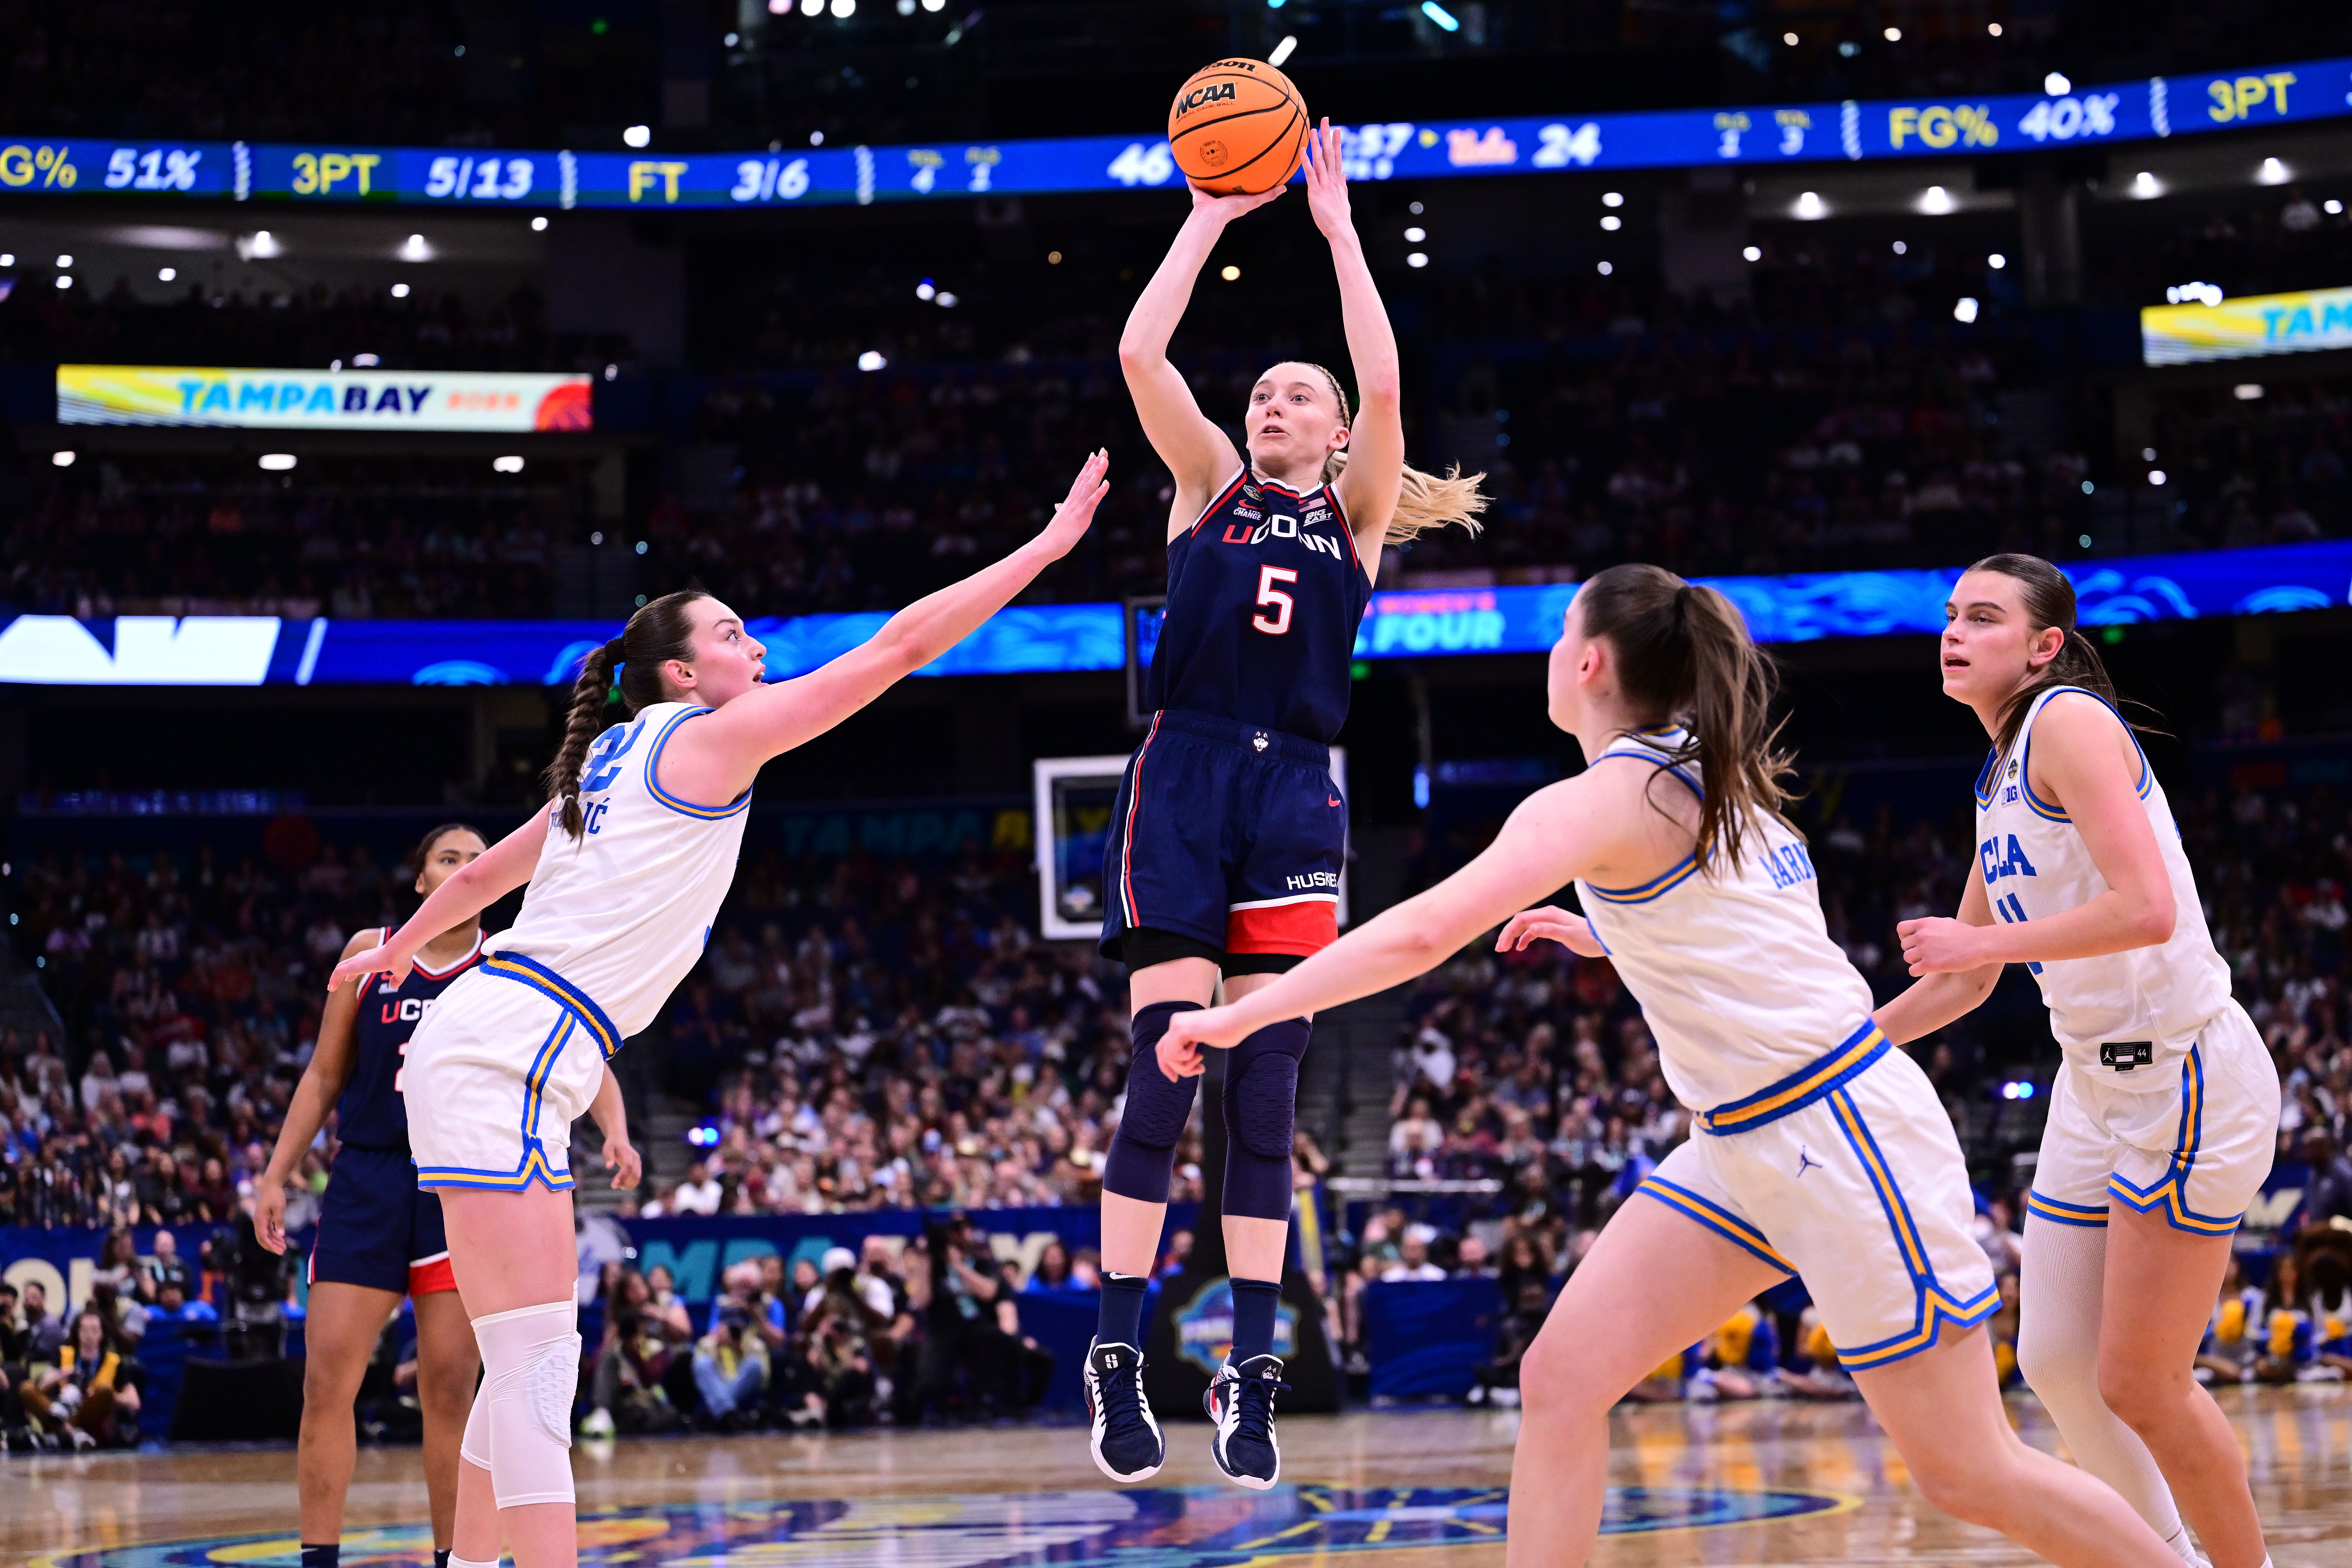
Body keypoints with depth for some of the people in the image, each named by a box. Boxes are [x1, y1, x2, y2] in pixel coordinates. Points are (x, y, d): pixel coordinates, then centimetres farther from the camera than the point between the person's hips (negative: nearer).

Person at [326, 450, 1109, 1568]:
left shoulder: (616, 757, 20)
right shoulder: (708, 736, -4)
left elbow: (492, 866, 34)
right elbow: (900, 646, -5)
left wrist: (400, 948, 51)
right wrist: (1048, 544, 0)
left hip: (484, 1048, 10)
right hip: (504, 1063, -10)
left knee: (529, 1366, 14)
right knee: (538, 1364, -14)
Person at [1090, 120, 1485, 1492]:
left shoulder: (1357, 512, 13)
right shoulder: (1209, 484, 14)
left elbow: (1385, 382, -3)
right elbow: (1141, 354, 1)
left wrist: (1339, 228, 0)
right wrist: (1211, 217, 5)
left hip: (1295, 795, 1)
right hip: (1184, 775, 0)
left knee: (1268, 1086, -1)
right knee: (1165, 1072, -8)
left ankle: (1253, 1376, 0)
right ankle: (1120, 1357, -5)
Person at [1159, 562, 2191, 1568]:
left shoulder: (1602, 800, -15)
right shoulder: (1714, 782, 11)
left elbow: (1422, 935, -24)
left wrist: (1238, 1017, -16)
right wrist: (1604, 936, 29)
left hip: (1840, 1141, -9)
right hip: (1747, 1149, 9)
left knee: (1969, 1474, -2)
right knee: (1561, 1380, 0)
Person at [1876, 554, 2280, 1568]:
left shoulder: (2069, 722, -13)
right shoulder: (2001, 774, 14)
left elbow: (2147, 910, -26)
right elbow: (1967, 980, 23)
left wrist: (1982, 942, -17)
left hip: (2188, 1075, -9)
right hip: (2097, 1087, 9)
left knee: (2140, 1383, -5)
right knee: (2056, 1364, 9)